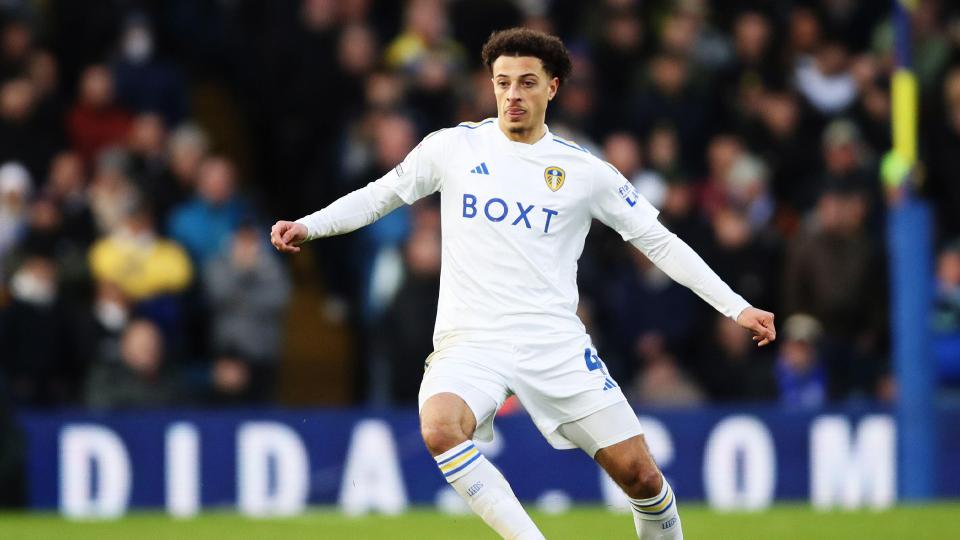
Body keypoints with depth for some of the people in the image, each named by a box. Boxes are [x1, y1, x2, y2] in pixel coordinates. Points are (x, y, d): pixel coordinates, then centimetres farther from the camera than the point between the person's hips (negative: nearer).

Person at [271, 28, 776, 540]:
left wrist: (736, 307, 9)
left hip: (557, 344, 1)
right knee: (440, 429, -34)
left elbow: (658, 241, 12)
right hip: (469, 341, 0)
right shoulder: (453, 147, 6)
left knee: (641, 475, -6)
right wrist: (307, 226, 4)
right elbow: (379, 195, 18)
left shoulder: (585, 171, 5)